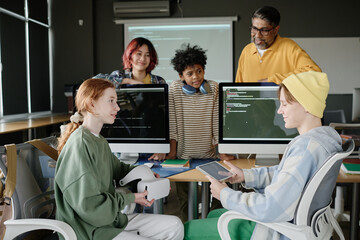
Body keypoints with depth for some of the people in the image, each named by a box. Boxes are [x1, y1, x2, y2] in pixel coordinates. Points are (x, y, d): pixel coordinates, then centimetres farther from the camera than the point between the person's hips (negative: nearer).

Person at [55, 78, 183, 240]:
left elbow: (116, 168, 26)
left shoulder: (100, 141, 9)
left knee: (174, 225, 4)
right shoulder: (79, 144, -21)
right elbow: (88, 206, -24)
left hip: (111, 219, 9)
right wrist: (130, 198, -15)